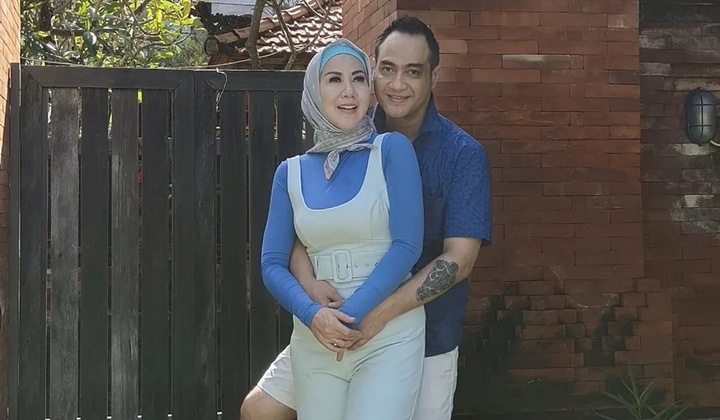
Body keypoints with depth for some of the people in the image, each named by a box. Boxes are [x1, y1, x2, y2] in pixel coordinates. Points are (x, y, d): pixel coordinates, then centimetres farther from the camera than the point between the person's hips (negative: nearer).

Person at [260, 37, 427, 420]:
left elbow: (407, 245, -10)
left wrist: (352, 314, -17)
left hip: (388, 336, -3)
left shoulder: (392, 150, -2)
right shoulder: (291, 172, 7)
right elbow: (272, 264, 3)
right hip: (313, 342, 3)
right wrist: (312, 314, -15)